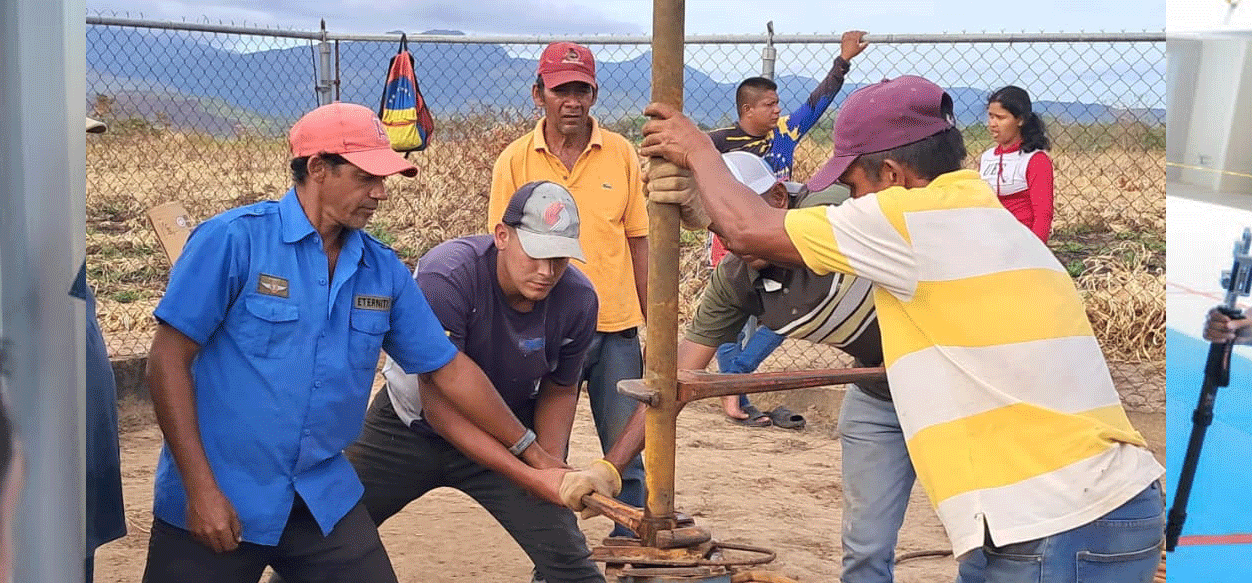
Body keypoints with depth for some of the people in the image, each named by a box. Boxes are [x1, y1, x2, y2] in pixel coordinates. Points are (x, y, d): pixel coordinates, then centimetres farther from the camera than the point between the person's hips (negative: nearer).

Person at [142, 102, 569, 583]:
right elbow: (169, 360, -11)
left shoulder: (384, 270, 2)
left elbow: (448, 368, 8)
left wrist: (537, 457, 9)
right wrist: (200, 489, -16)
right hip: (215, 501, -4)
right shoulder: (233, 240, -12)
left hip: (324, 500, 4)